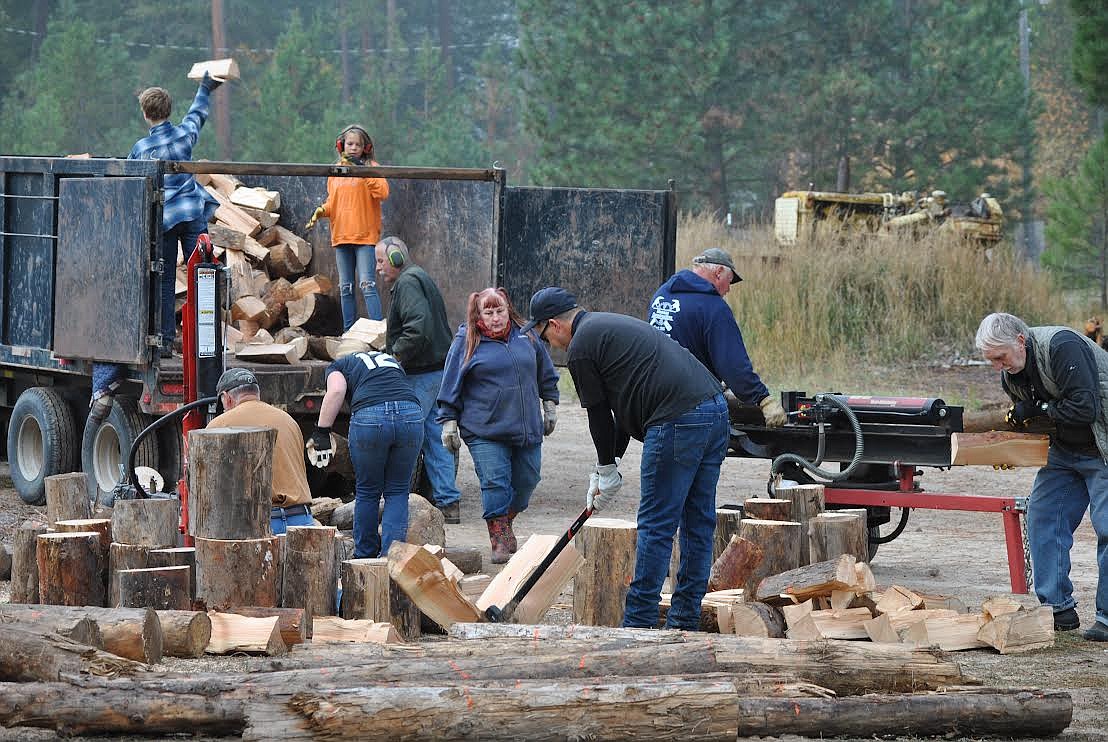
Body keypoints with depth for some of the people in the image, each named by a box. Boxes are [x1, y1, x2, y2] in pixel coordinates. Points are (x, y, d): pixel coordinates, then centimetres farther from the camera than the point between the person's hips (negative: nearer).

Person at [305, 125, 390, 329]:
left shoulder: (372, 167, 0)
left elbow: (383, 192, -16)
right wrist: (322, 211, 0)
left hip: (365, 235, -6)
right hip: (341, 235, 6)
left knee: (367, 285, -15)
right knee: (345, 288, 9)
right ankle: (348, 332, 15)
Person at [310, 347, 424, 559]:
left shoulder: (338, 366, 23)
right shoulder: (390, 360, 36)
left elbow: (336, 391, 1)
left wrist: (322, 430, 2)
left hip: (370, 416, -3)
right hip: (411, 413, 3)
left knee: (367, 492, 14)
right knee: (397, 492, 14)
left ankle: (365, 555, 24)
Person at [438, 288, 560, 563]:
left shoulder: (526, 336, 9)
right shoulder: (466, 342, -1)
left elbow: (545, 373, 22)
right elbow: (451, 386, 3)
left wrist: (550, 405, 22)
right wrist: (448, 421, 1)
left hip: (526, 427, 4)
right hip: (484, 431, -4)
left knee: (526, 480, 9)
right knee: (495, 483, -10)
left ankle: (506, 522, 31)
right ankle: (499, 540, -4)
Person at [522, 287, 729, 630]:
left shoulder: (580, 349, -2)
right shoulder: (610, 325, 28)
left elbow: (599, 415, 2)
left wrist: (607, 470, 16)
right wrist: (607, 464, 28)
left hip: (677, 422, -9)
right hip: (715, 408, 9)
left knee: (656, 526, -3)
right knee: (698, 522, 11)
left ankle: (639, 623, 0)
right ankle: (686, 622, 17)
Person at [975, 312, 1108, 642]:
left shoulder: (1062, 346, -27)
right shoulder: (1010, 373, 0)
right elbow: (1028, 418, 15)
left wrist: (1037, 410, -20)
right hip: (1065, 451, 8)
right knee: (1042, 517, -1)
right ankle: (1059, 610, 5)